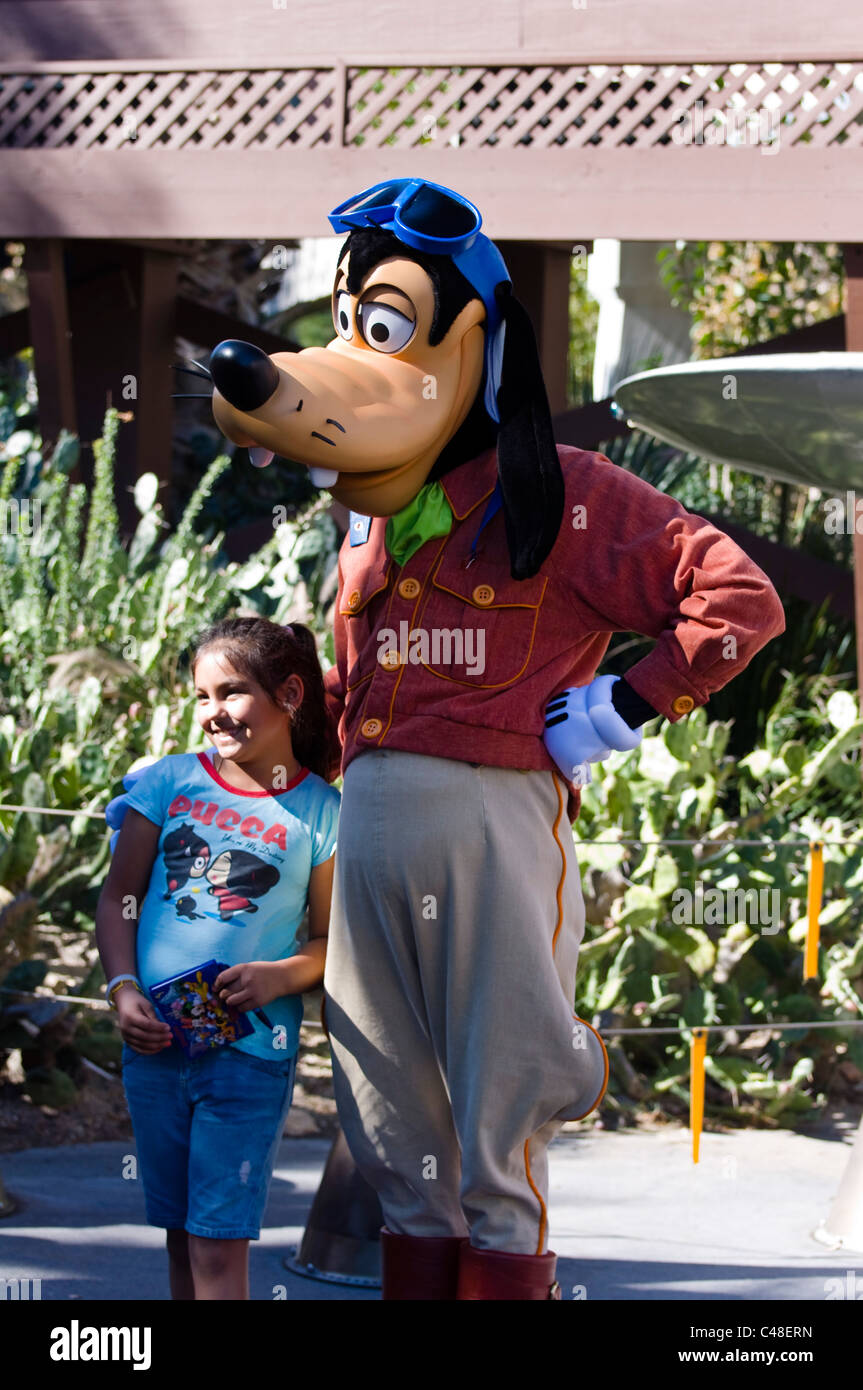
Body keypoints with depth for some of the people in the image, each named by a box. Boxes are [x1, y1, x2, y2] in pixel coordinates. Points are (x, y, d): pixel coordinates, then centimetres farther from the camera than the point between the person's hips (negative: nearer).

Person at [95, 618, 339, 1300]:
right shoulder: (170, 782, 6)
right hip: (155, 1040, 3)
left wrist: (281, 975, -17)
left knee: (221, 1244, -8)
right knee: (181, 1235, 10)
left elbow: (335, 939, 3)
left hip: (251, 1051, -3)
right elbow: (119, 897, 9)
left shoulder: (319, 811, -1)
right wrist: (123, 989, -5)